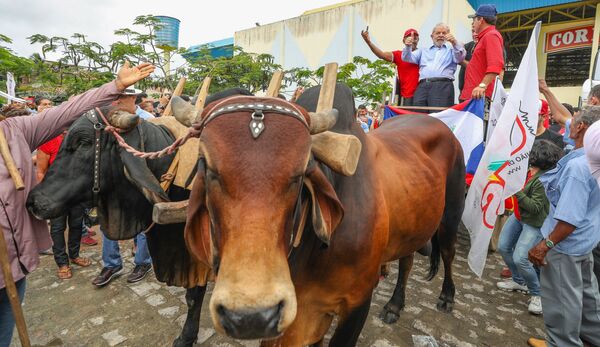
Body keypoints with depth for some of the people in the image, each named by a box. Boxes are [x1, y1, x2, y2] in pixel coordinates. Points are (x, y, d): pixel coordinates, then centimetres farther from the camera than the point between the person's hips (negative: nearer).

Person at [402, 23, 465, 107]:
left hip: (443, 85, -2)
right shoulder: (423, 51, 30)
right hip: (422, 86, 2)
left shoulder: (451, 49, 24)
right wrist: (408, 46, -4)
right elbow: (408, 58, 18)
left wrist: (455, 43, -15)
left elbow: (460, 58, 3)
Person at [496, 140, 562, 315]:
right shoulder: (529, 169, -5)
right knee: (503, 247, 13)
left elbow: (535, 207, -26)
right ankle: (519, 281, 33)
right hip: (518, 216, 9)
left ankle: (537, 293, 11)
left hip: (534, 223, -9)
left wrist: (516, 191, -30)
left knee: (520, 258, -13)